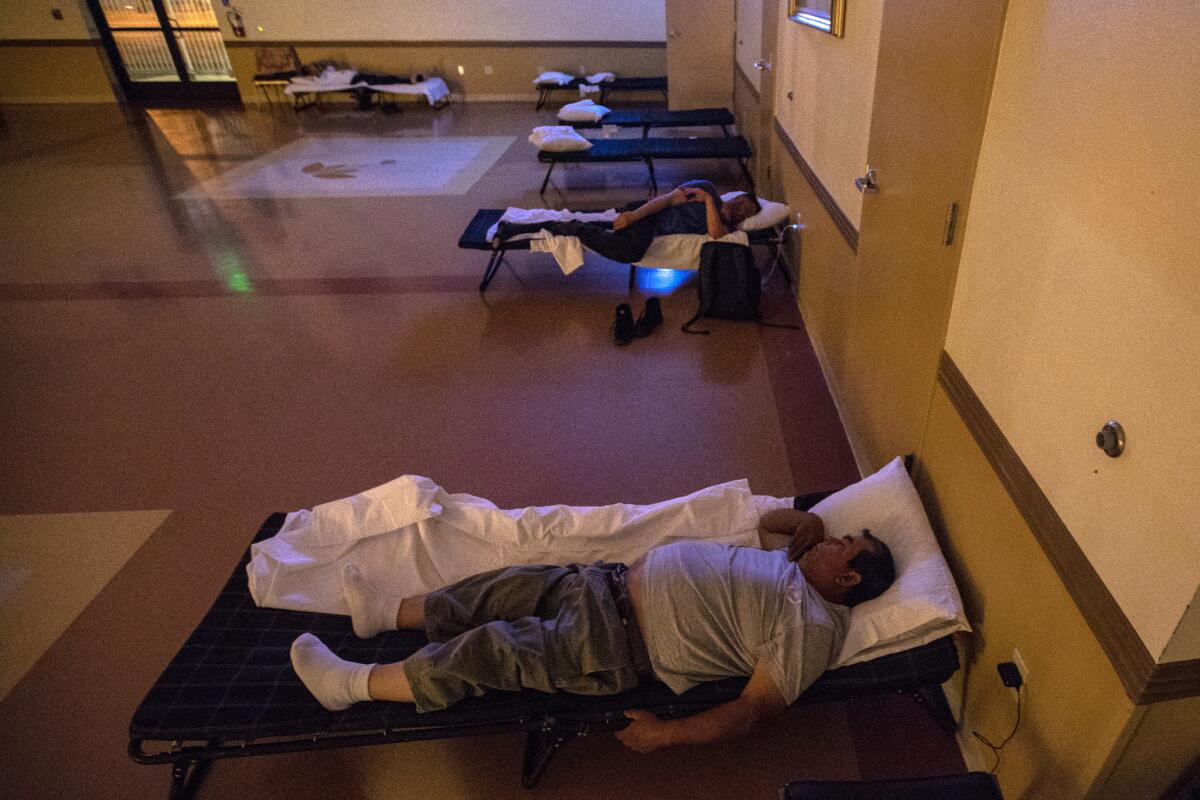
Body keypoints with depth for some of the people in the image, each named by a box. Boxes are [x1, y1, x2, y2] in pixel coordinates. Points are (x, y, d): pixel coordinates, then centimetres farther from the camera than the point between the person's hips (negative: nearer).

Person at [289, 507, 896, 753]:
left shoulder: (812, 628, -14)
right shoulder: (796, 565, 9)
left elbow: (753, 709, -18)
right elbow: (767, 521, 25)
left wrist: (666, 734, -20)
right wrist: (811, 521, 6)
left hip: (622, 644, -8)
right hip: (618, 581, 8)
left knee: (486, 650, -7)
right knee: (510, 585, 9)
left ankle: (351, 685, 12)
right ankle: (386, 612, 30)